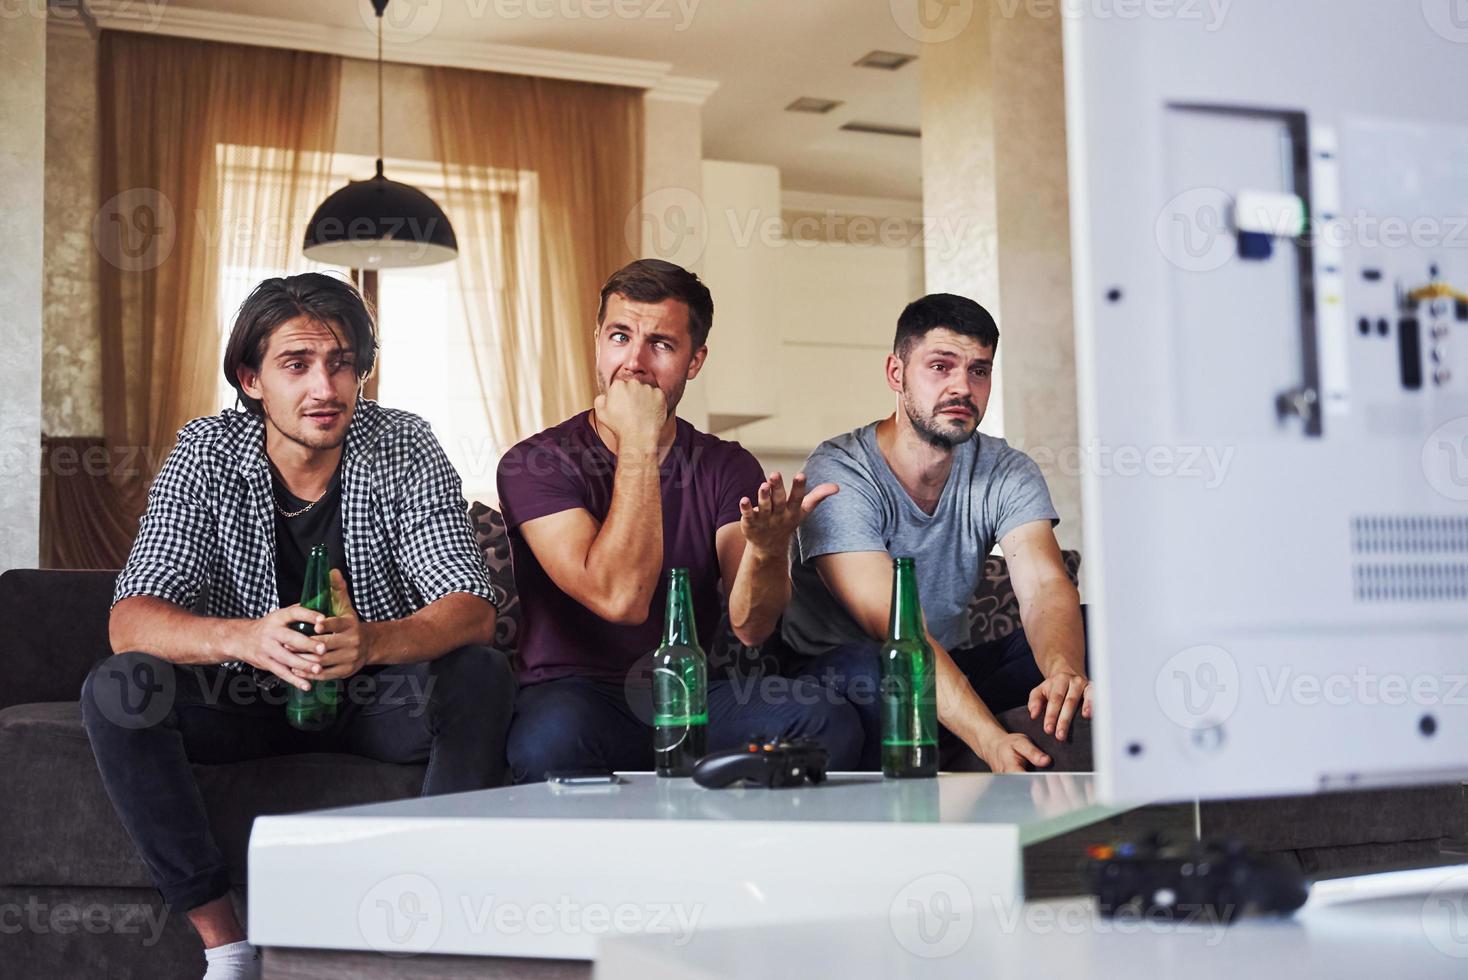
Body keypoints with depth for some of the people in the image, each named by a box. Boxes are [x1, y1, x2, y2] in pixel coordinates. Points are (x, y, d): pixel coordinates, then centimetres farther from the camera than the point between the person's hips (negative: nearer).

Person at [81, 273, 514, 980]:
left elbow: (473, 611, -21)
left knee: (481, 676, -28)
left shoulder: (405, 449, -12)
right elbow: (129, 621, -20)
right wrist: (245, 639, -43)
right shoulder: (208, 453, -11)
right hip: (248, 702, 1)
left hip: (376, 703, 0)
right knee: (116, 691, -25)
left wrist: (373, 641, -44)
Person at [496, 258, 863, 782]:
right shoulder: (535, 464, -5)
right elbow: (621, 599, -20)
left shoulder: (728, 467, 7)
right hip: (577, 694, -4)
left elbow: (750, 627, -7)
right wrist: (639, 444, -18)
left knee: (830, 720, -24)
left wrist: (767, 547, -29)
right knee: (554, 736, -39)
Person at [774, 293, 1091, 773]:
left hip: (950, 669, 6)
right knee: (865, 668, -41)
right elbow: (894, 626, -30)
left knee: (1094, 635, -19)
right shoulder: (837, 472, -19)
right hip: (829, 674, -5)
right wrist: (991, 741, -44)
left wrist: (1064, 672, -45)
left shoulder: (1006, 473, -4)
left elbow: (1046, 587, -20)